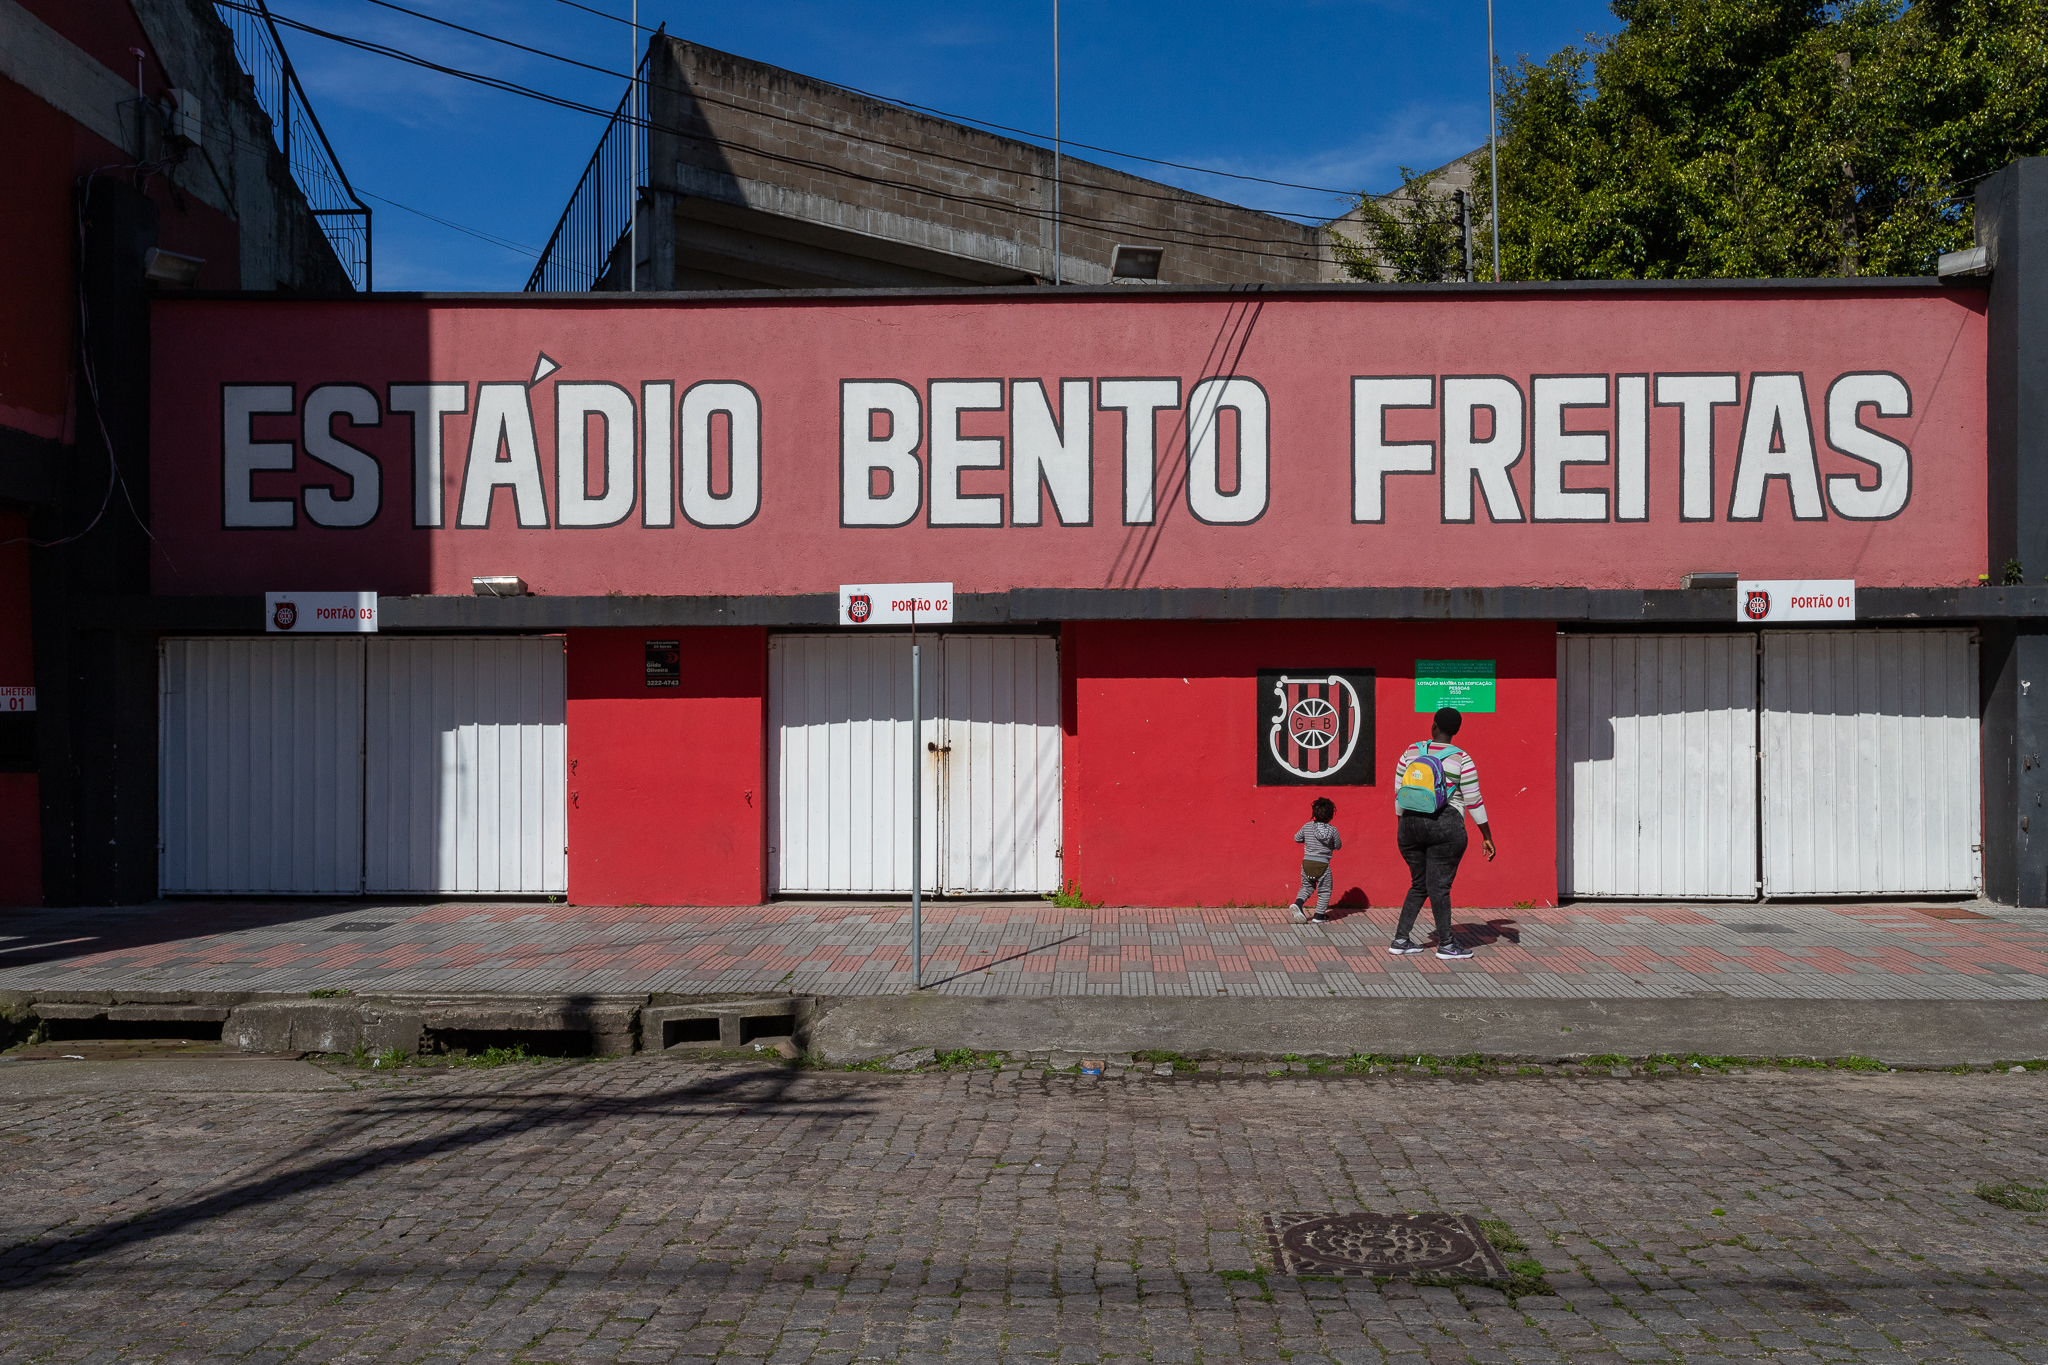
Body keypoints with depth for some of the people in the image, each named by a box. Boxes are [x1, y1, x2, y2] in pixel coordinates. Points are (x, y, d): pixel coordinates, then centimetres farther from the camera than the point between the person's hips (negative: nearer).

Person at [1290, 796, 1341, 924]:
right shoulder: (1332, 830, -8)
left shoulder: (1307, 827, -2)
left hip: (1307, 862, 3)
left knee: (1307, 887, 22)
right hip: (1322, 865, -3)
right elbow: (1338, 846, 3)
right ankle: (1319, 916, 14)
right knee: (1324, 891, 12)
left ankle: (1298, 903, -1)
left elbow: (1296, 838, 11)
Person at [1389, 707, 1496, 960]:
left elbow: (1399, 794, 8)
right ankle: (1446, 944, 7)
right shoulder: (1461, 760, -7)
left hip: (1411, 826, 4)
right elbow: (1474, 802, -6)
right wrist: (1487, 837, 1)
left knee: (1419, 884, 15)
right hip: (1445, 829, -4)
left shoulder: (1411, 752, 4)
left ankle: (1400, 939, 13)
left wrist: (1401, 826, 19)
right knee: (1439, 887, 0)